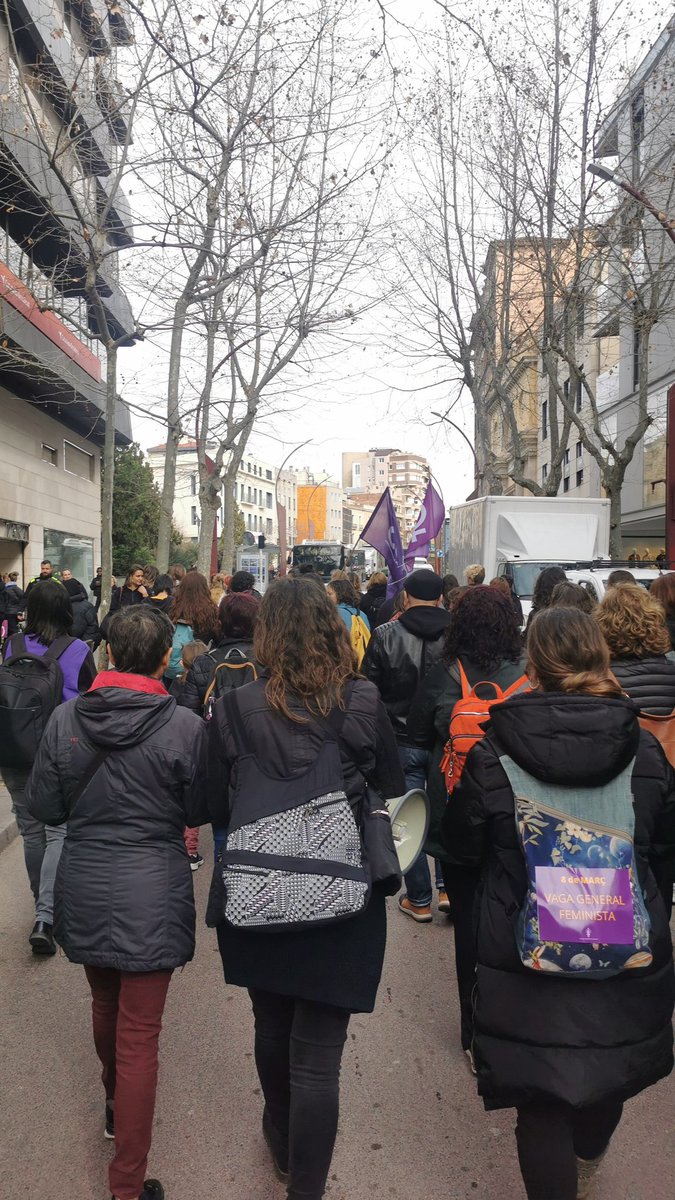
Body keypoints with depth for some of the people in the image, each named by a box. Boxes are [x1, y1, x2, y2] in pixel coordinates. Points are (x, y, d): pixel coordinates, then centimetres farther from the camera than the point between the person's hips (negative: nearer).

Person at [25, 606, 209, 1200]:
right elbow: (199, 812, -5)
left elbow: (43, 805, 0)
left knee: (106, 1005, 27)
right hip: (153, 892, -4)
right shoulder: (186, 727, -17)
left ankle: (115, 1104, 52)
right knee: (139, 1035, 7)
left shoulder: (65, 719, -9)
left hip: (84, 890, 4)